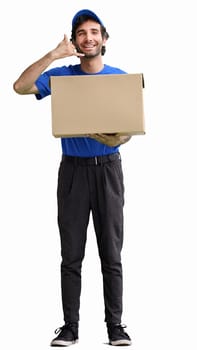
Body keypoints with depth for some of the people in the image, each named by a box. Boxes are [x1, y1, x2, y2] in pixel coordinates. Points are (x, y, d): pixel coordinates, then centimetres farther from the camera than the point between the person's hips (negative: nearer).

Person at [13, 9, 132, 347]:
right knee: (71, 255, 3)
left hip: (108, 168, 0)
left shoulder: (121, 77, 6)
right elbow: (20, 87, -11)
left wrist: (118, 138, -19)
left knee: (112, 254, 2)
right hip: (73, 169, 0)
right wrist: (54, 55, -16)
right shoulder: (61, 75, 4)